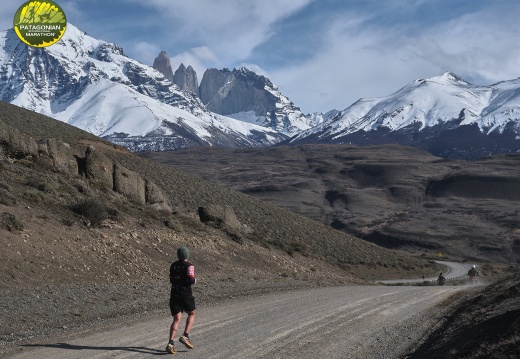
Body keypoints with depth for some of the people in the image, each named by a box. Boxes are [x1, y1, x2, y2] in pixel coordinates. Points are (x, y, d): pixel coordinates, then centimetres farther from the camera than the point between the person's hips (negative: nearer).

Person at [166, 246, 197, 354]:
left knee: (176, 320, 4)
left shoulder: (173, 265, 10)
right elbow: (191, 279, -19)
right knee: (191, 314, 19)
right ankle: (185, 336, 1)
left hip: (174, 295, 4)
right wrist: (195, 280, 2)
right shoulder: (189, 266, -9)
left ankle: (170, 343, -13)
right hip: (186, 295, -4)